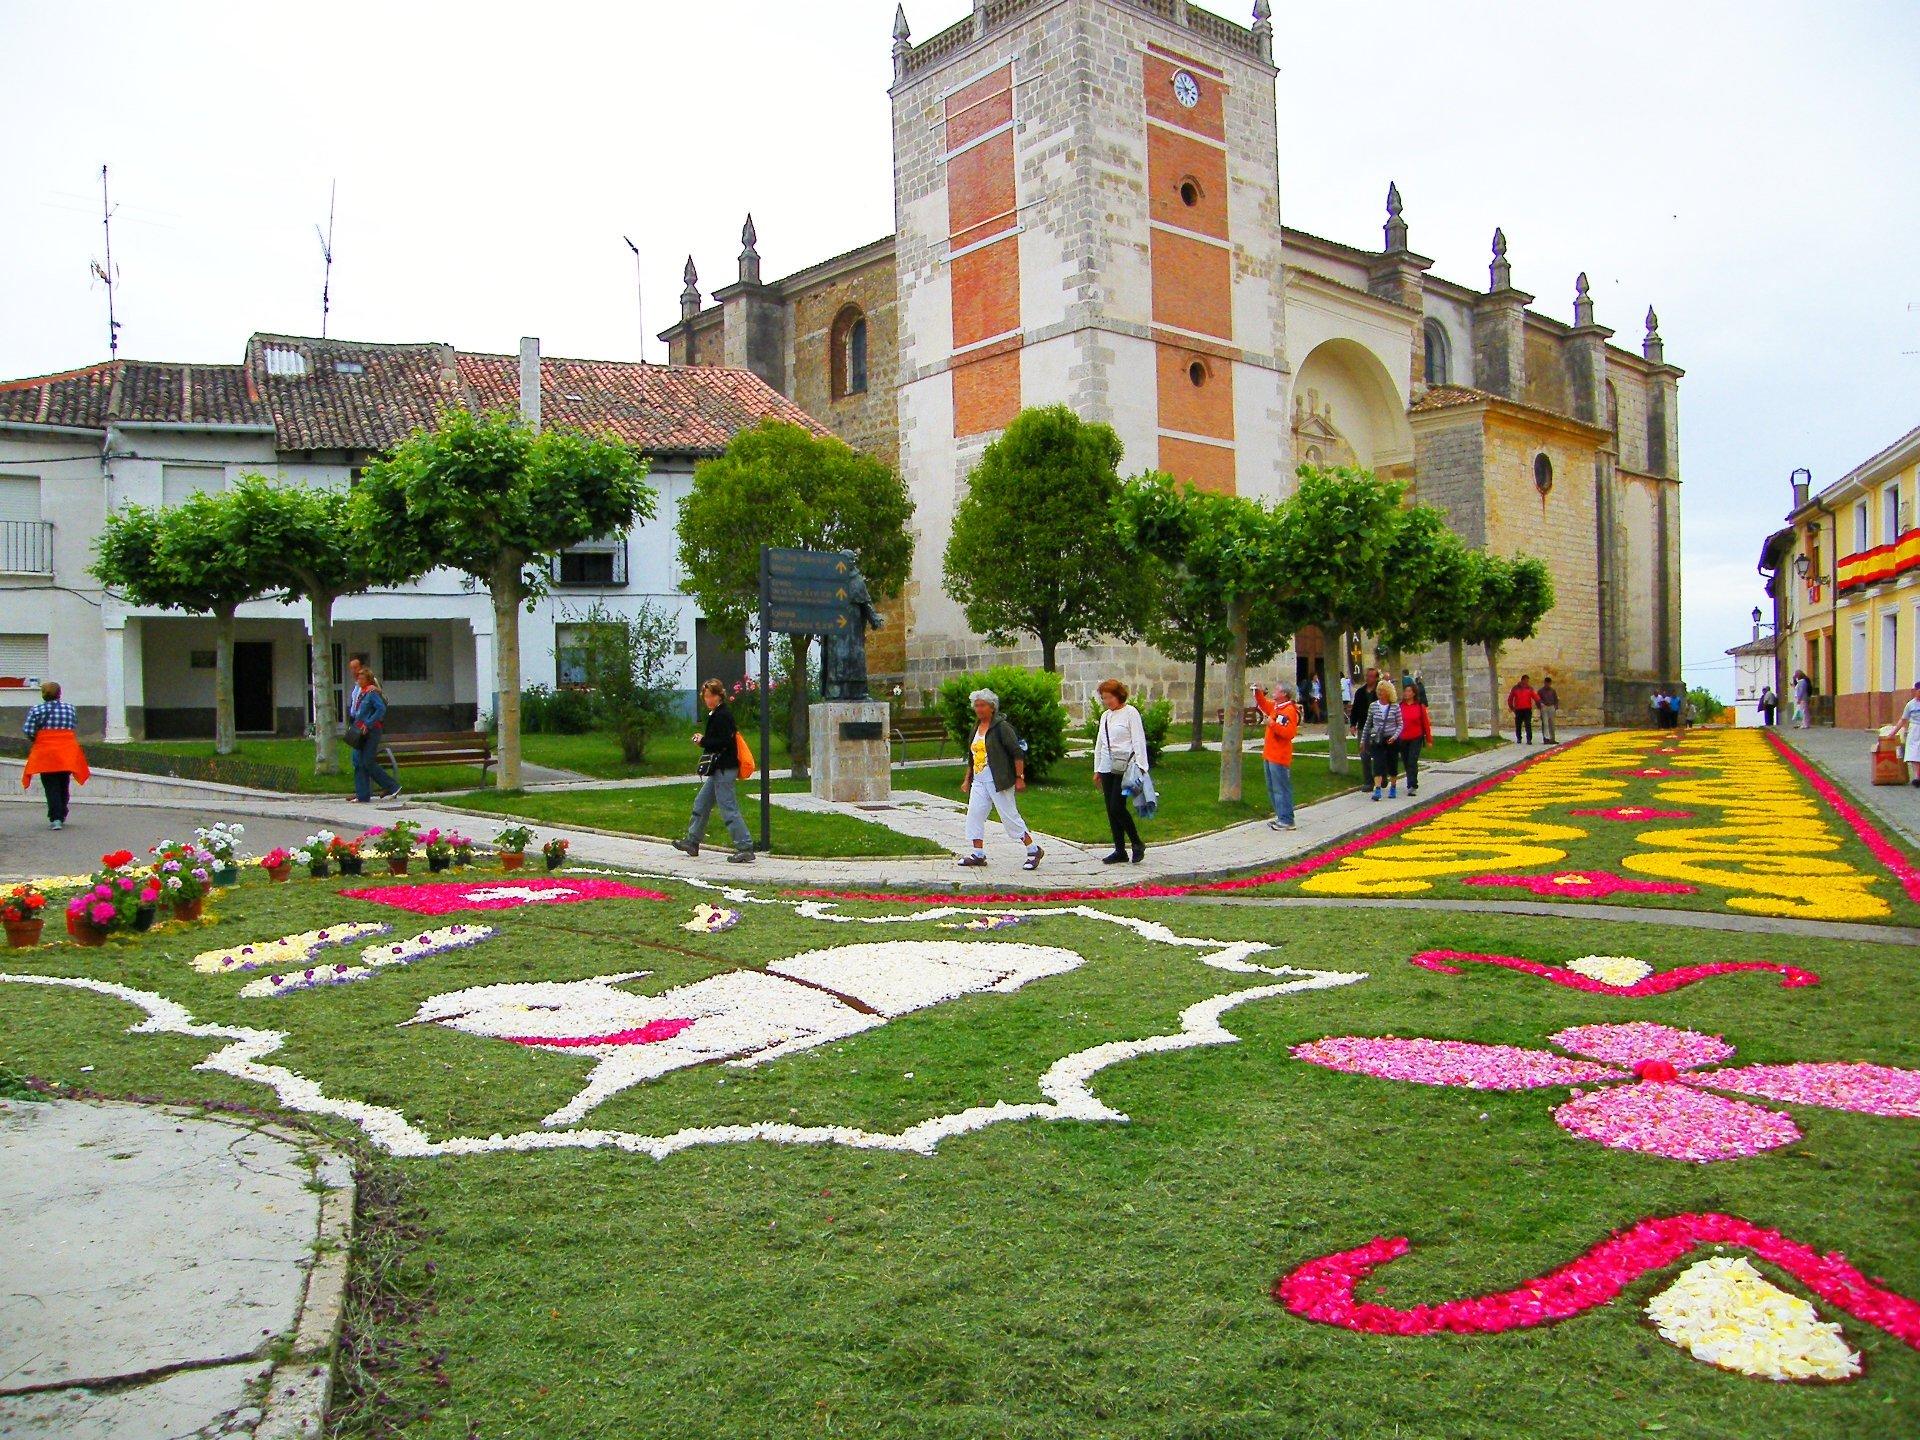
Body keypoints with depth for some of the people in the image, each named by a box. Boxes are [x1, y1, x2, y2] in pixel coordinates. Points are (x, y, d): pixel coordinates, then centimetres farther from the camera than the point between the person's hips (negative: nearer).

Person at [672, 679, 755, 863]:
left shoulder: (723, 715, -15)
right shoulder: (715, 714, 16)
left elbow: (723, 742, -24)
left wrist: (703, 741, -13)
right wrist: (703, 739, 5)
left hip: (724, 770, -11)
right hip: (719, 770, 11)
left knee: (729, 809, -10)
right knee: (701, 805, 19)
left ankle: (745, 849, -9)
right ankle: (692, 842, 32)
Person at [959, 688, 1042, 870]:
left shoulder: (1001, 727, -11)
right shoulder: (976, 727, 14)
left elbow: (1017, 753, -13)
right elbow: (972, 757, 23)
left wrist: (1019, 778, -16)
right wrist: (967, 780, 22)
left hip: (998, 781, -8)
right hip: (979, 781, 8)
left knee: (1010, 816, -3)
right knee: (974, 814, -1)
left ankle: (1034, 851, 9)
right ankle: (978, 853, 6)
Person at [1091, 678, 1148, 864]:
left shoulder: (1130, 713, -4)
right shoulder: (1105, 716, 16)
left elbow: (1138, 742, -7)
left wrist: (1140, 766, -13)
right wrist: (1096, 770, 18)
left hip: (1124, 767, -7)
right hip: (1107, 768, 7)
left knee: (1117, 807, -14)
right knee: (1111, 810, 5)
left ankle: (1137, 844, 2)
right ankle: (1120, 851, 12)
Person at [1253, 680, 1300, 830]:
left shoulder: (1289, 711, -16)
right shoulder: (1274, 706, 11)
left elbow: (1289, 733, -26)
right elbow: (1263, 704, 31)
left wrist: (1273, 724, -27)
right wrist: (1258, 693, 16)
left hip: (1279, 758, -10)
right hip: (1270, 755, 10)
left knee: (1281, 789, -7)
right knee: (1272, 788, 16)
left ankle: (1286, 821, -4)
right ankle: (1281, 816, 25)